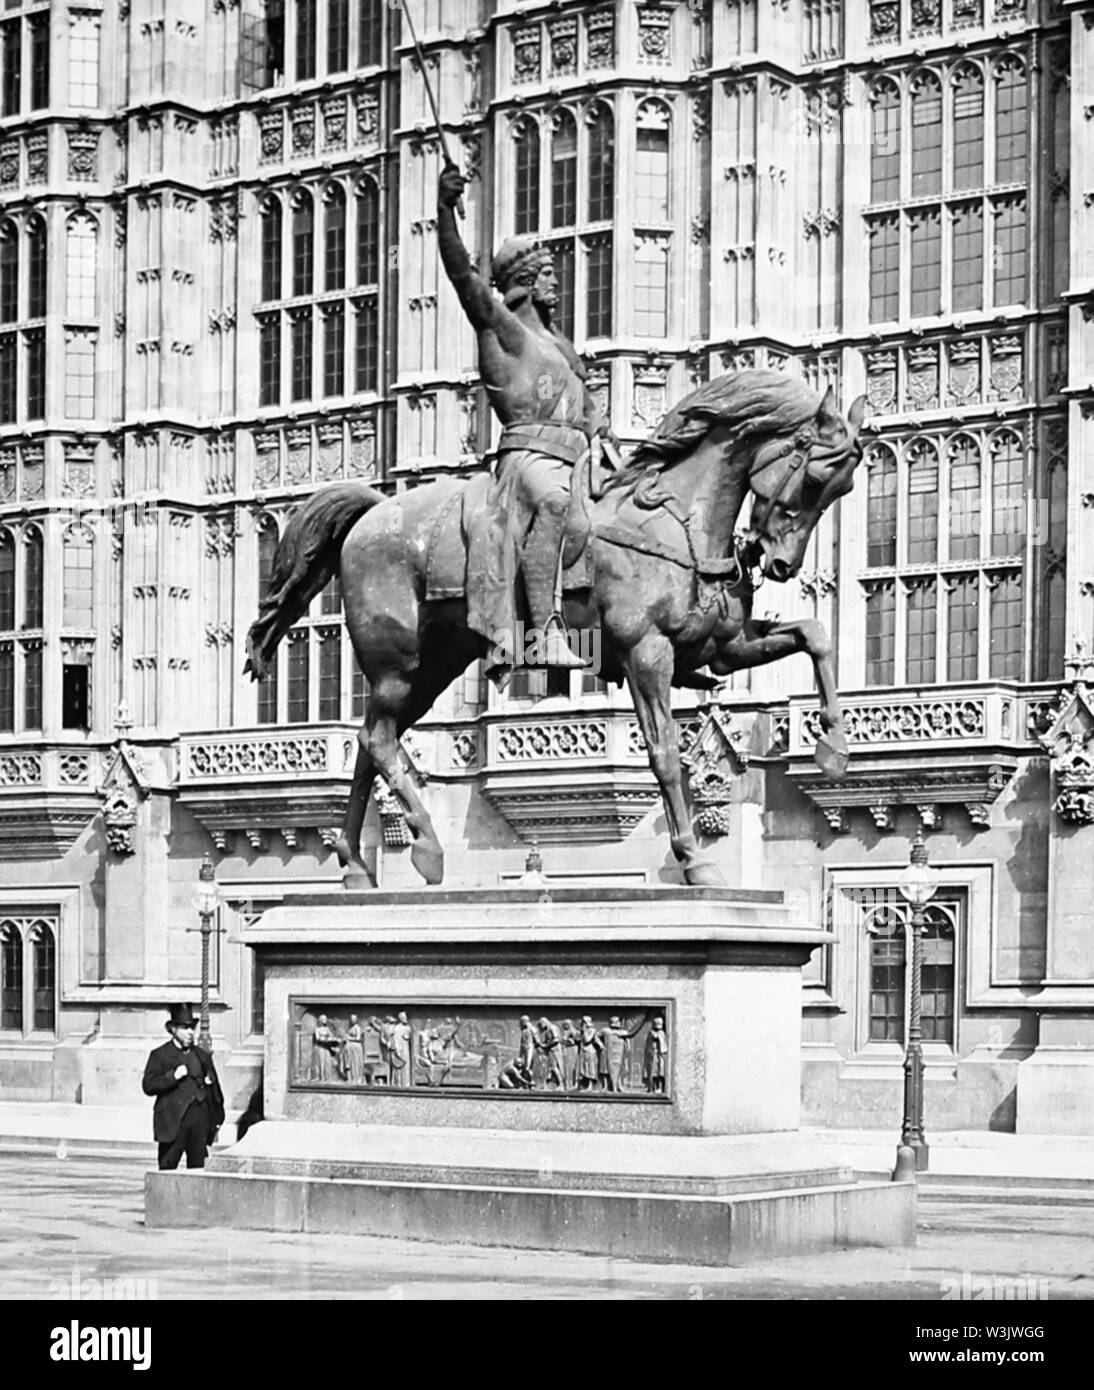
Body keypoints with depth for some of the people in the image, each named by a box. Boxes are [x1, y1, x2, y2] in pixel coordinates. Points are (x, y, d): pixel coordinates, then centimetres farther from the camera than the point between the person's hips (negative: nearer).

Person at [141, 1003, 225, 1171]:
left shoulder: (203, 1055, 17)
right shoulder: (159, 1055, 4)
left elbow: (215, 1088, 19)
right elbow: (148, 1086, -5)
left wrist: (217, 1117, 11)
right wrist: (173, 1076, -16)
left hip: (200, 1121, 4)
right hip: (173, 1122, -4)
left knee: (198, 1167, 2)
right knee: (167, 1168, -6)